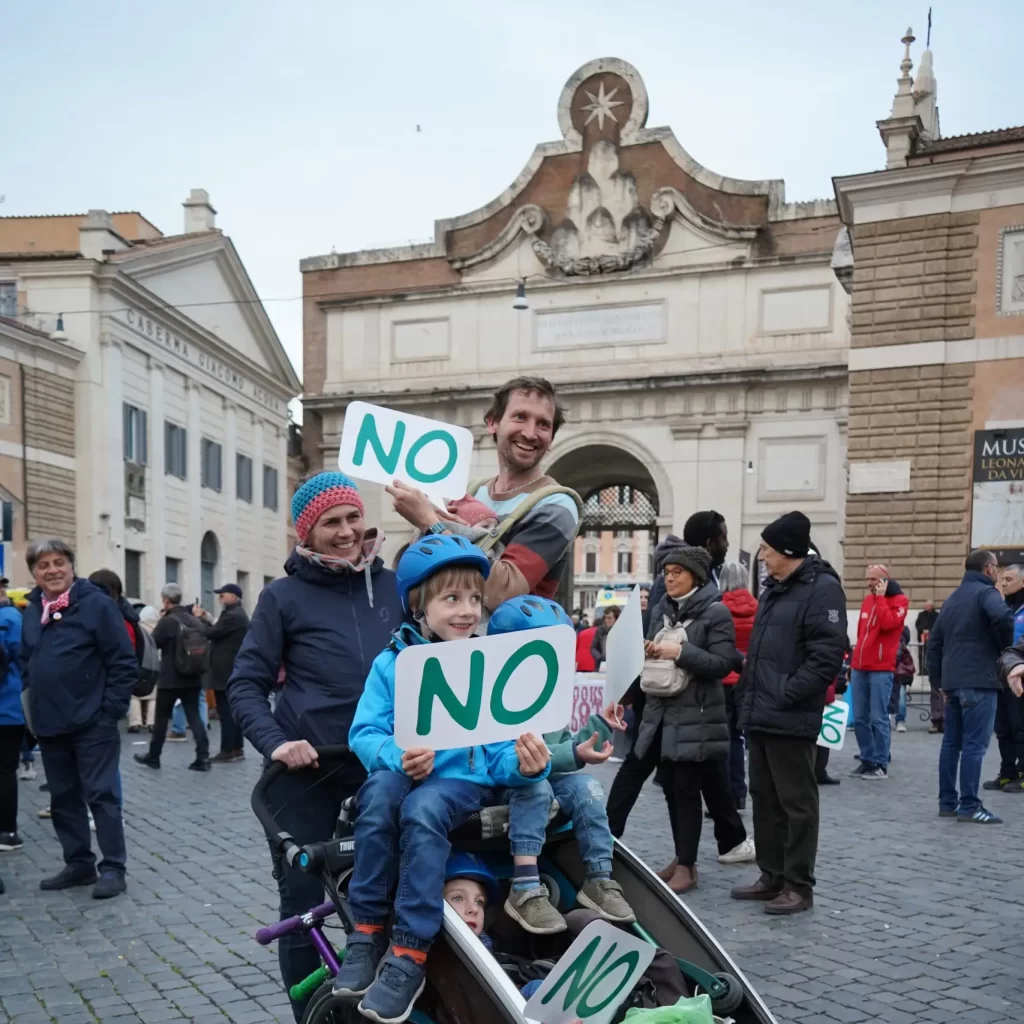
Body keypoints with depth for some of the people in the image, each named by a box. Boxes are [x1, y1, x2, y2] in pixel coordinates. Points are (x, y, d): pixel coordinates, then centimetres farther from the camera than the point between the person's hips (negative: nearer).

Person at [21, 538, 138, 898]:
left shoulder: (96, 604, -9)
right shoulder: (31, 612, 10)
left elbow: (124, 662, -10)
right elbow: (26, 664, 20)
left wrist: (110, 709, -12)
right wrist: (33, 707, 10)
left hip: (92, 724, -6)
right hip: (49, 725, 7)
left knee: (101, 795, -2)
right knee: (63, 798, 14)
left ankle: (112, 868, 6)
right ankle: (78, 864, 25)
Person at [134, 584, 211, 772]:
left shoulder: (167, 621, -12)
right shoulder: (194, 620, 6)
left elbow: (151, 645, -6)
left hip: (170, 680, -5)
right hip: (193, 678, 5)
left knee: (161, 718, 9)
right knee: (194, 716, 3)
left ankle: (153, 756, 21)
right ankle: (203, 758, -7)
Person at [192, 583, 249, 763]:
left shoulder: (233, 616, -18)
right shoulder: (238, 614, 16)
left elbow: (211, 633, -18)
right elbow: (219, 633, 17)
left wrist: (200, 618, -3)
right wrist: (206, 619, 8)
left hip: (225, 672, -10)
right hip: (234, 671, 11)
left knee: (226, 712, -7)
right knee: (234, 711, 11)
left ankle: (227, 751, -5)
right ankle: (237, 749, 14)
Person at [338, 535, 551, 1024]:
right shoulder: (392, 663, 3)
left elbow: (501, 747, -1)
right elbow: (365, 732, -1)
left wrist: (523, 764, -25)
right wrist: (396, 757, -22)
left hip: (464, 778, -1)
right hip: (402, 774, 2)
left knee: (423, 808, -34)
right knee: (380, 792, -33)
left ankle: (410, 955, -27)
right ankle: (366, 933, -20)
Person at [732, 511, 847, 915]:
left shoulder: (821, 588, -12)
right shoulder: (773, 588, 17)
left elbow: (827, 656, -19)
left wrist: (786, 695, -20)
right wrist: (747, 695, 16)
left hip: (790, 720, -9)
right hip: (759, 716, 9)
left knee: (796, 803, 0)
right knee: (764, 799, 15)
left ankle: (799, 886, 9)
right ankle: (772, 877, 25)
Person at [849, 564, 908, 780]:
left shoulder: (898, 600, -4)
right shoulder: (867, 600, 16)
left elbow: (888, 623, -23)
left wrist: (880, 598, -15)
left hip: (881, 670, -7)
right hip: (860, 668, 7)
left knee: (878, 719, -5)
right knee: (860, 719, 8)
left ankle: (881, 764, 2)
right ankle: (867, 760, 17)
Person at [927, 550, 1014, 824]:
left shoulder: (951, 599, 20)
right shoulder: (986, 592, -5)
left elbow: (935, 642, 19)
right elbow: (1002, 617, -28)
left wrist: (939, 680, 18)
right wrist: (1005, 648, -10)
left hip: (952, 681, 8)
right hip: (979, 681, -8)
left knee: (951, 742, 11)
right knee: (974, 744, -7)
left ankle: (947, 802, 14)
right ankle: (969, 806, -7)